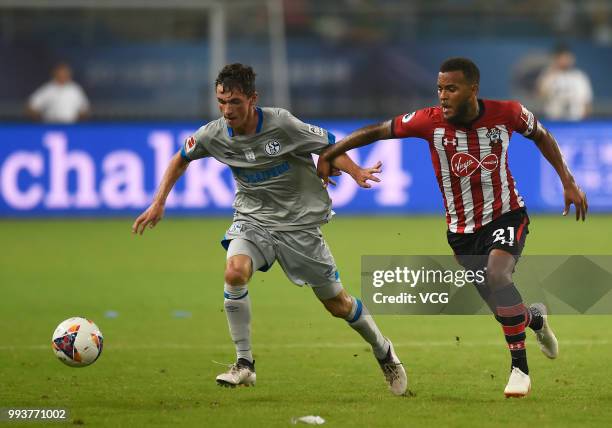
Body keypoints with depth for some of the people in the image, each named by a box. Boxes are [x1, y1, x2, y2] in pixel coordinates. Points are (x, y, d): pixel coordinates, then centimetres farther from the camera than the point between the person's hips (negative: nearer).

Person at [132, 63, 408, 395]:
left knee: (337, 304, 5)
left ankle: (383, 351, 34)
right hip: (253, 218, 2)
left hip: (300, 221, -2)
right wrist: (158, 203, 5)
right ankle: (244, 364, -17)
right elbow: (182, 158, 10)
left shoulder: (280, 124, -22)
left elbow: (329, 146, -11)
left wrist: (356, 172, -29)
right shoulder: (215, 134, -11)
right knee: (234, 272, -29)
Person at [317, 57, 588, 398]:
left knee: (497, 274, -30)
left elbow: (541, 136, 5)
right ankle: (536, 318, 42)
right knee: (501, 306, 3)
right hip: (462, 231, 2)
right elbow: (377, 131, -6)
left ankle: (520, 367, -21)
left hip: (506, 215, -2)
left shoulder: (506, 114, -16)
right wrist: (328, 155, -9)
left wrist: (568, 182, 1)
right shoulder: (431, 121, -17)